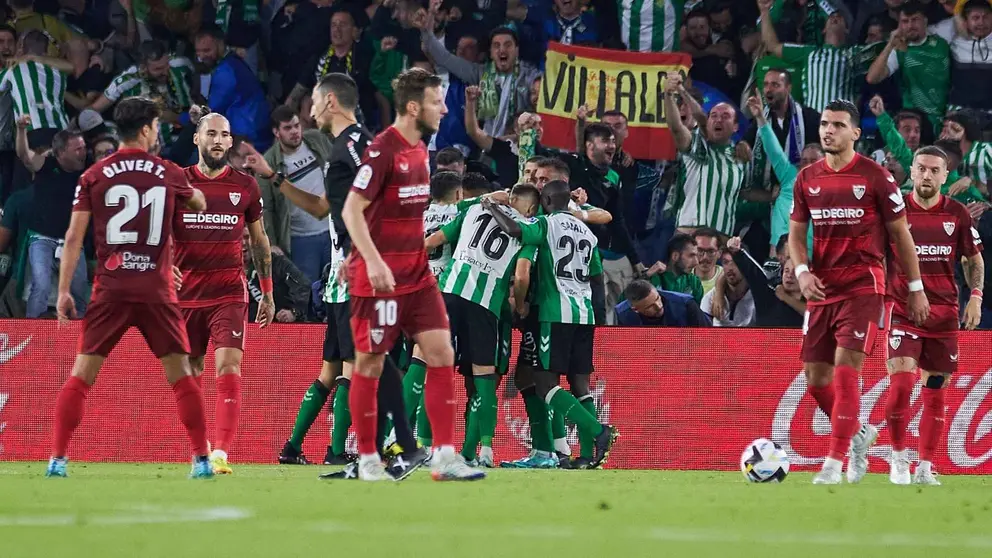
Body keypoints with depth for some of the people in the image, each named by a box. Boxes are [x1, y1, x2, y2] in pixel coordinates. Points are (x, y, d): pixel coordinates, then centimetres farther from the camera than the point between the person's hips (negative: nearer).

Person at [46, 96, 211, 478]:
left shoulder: (94, 176, 1)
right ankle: (201, 459, 4)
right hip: (156, 289, 0)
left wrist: (63, 290, 2)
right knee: (180, 374, 7)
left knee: (81, 374, 4)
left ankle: (58, 459, -2)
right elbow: (200, 204, 26)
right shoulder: (168, 174, 4)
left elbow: (73, 237, -1)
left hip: (110, 289, 0)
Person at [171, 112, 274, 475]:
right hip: (185, 293, 1)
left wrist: (268, 293, 15)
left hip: (229, 293, -1)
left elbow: (259, 241, 15)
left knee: (229, 367, -16)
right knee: (190, 374, 6)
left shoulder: (245, 186, 6)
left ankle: (221, 453, -21)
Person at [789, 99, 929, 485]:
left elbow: (900, 234, 2)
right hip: (821, 289, 5)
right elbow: (796, 233, 14)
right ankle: (859, 434, 30)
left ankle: (834, 463, -15)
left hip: (862, 286, -5)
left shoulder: (875, 177, -4)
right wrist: (802, 271, -6)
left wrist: (916, 289, 4)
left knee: (846, 370, -16)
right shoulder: (807, 179, 8)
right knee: (815, 378, 5)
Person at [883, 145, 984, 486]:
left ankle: (925, 468, 12)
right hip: (902, 310, -2)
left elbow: (974, 259, 14)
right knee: (900, 382, -17)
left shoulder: (957, 214, 3)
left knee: (935, 391, 4)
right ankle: (898, 457, 1)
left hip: (944, 313, 2)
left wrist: (976, 296, -1)